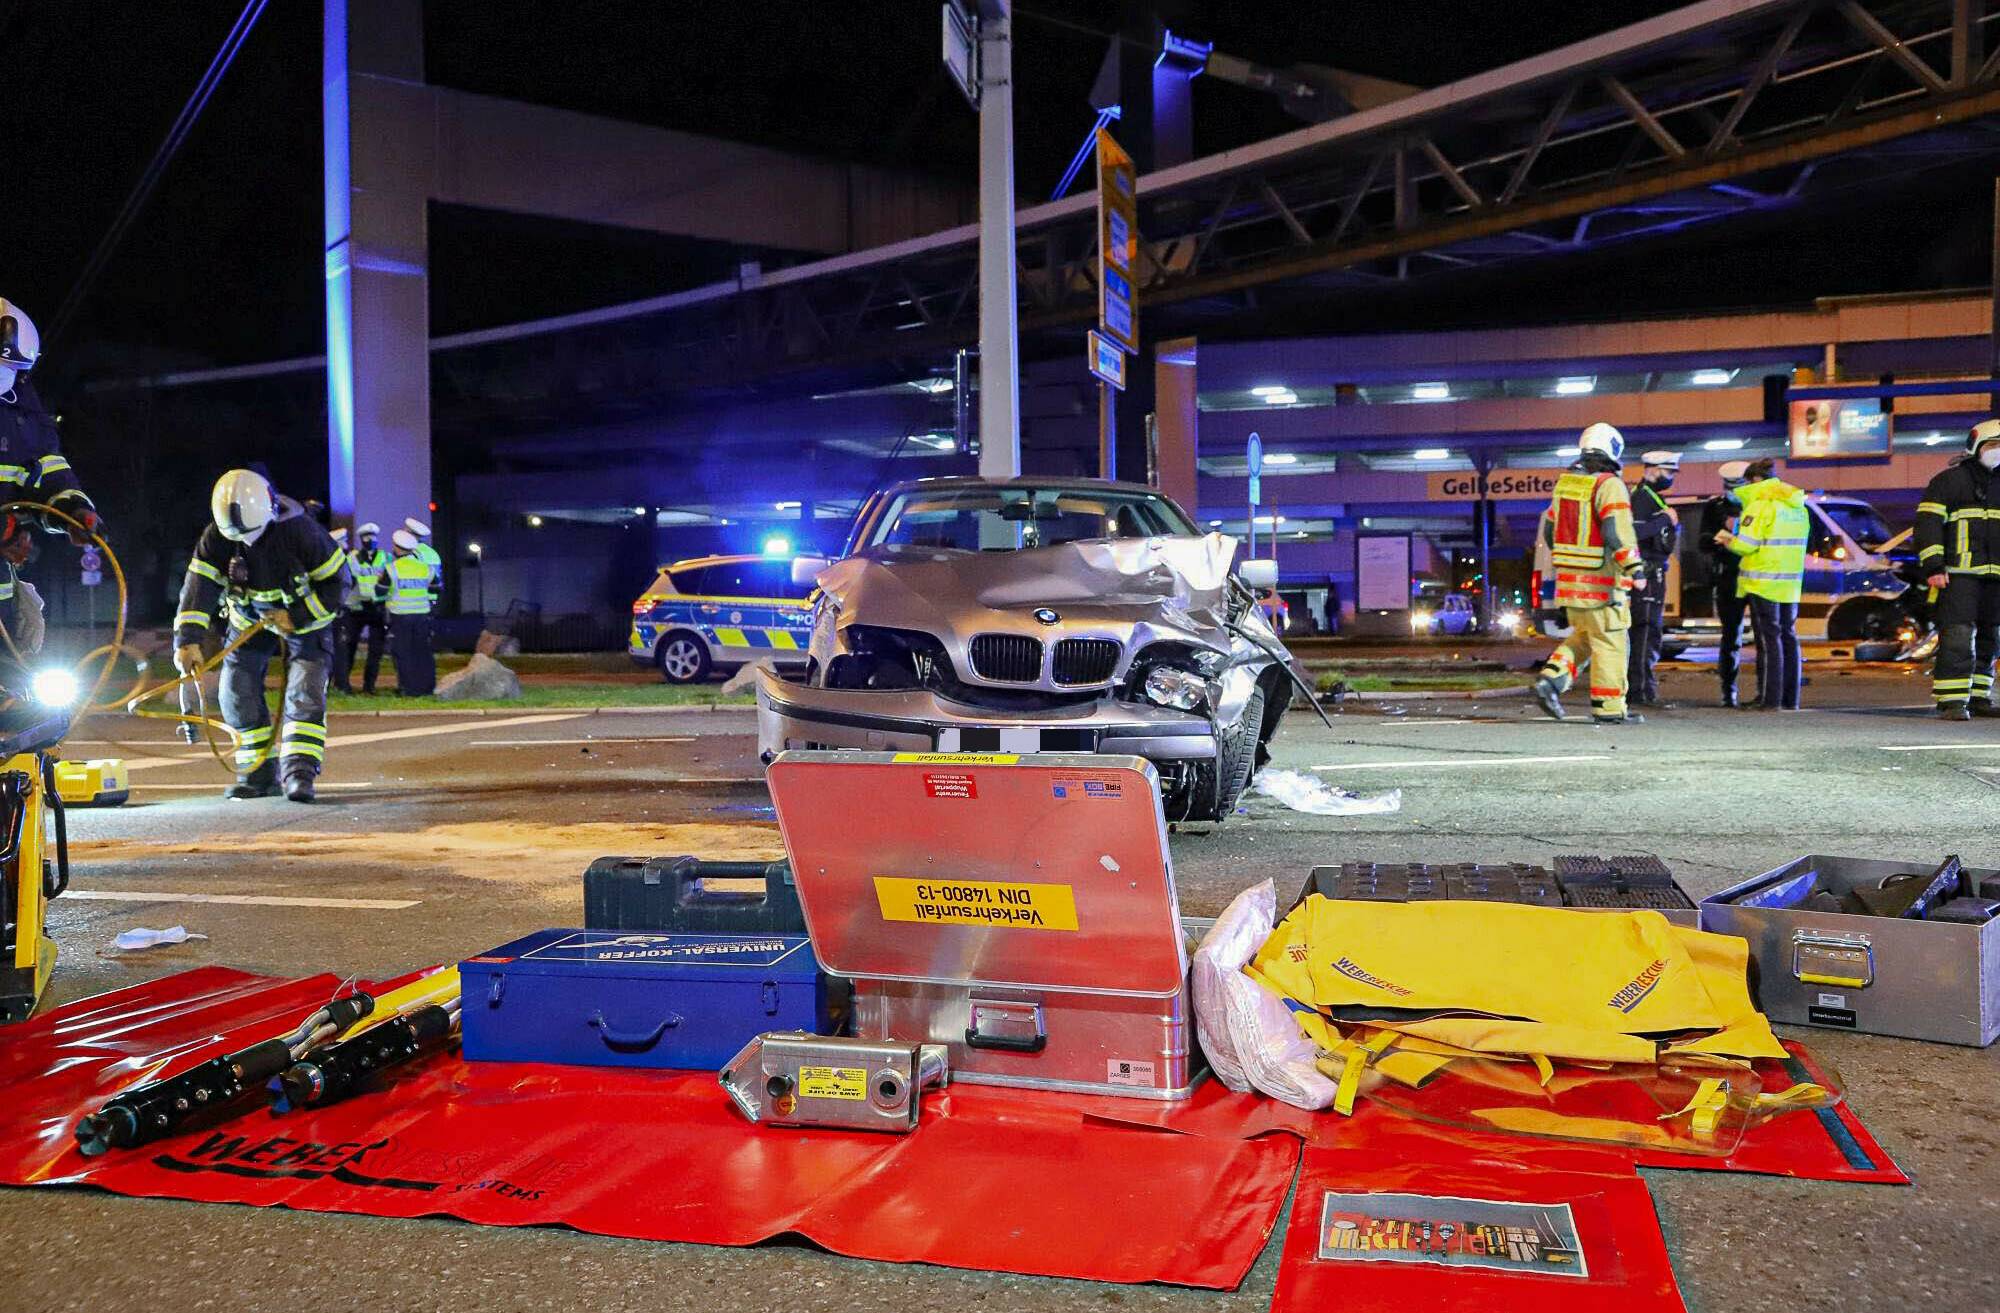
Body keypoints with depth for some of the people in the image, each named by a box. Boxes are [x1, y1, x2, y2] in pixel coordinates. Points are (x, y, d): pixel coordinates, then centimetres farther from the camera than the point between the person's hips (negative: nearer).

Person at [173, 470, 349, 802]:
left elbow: (337, 581, -20)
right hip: (249, 620, 4)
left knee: (304, 693, -18)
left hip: (305, 619, -3)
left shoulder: (300, 531, -29)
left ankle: (299, 772, -15)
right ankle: (259, 774, 8)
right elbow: (199, 588, -28)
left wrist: (297, 617, -26)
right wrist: (188, 640, -40)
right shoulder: (216, 538, -20)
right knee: (238, 694, -3)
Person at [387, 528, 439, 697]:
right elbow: (434, 591, 14)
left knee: (403, 653, 2)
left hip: (400, 615, -4)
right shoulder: (426, 567, 4)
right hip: (422, 614, 4)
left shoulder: (392, 568, -8)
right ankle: (427, 686, 10)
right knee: (423, 651, 9)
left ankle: (409, 688, 1)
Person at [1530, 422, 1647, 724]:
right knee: (1609, 642, 1)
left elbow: (1549, 528, 18)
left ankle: (1551, 680, 2)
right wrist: (1635, 569, -24)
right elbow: (1617, 531, -23)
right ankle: (1608, 707, 5)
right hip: (1600, 581, -7)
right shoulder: (1609, 484, -13)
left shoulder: (1566, 482, 11)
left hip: (1568, 575, 7)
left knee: (1583, 636, 19)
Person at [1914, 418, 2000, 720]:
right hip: (1958, 574, -7)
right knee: (1957, 638, -13)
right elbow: (1928, 523, -7)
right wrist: (1933, 567, -16)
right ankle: (1951, 702, -13)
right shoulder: (1950, 480, 0)